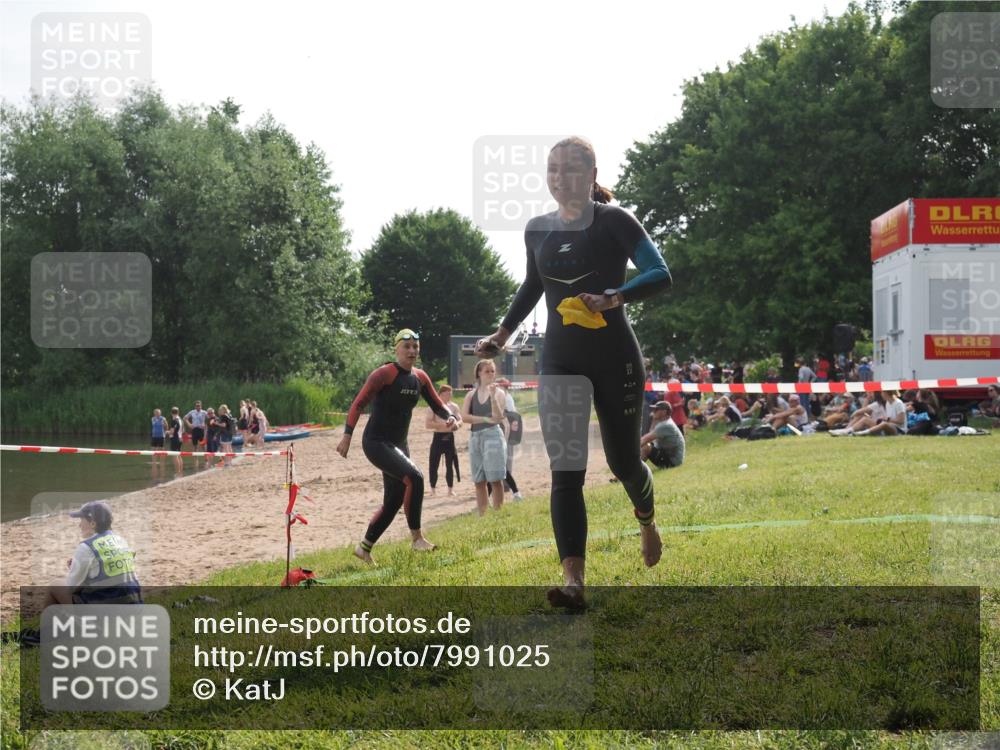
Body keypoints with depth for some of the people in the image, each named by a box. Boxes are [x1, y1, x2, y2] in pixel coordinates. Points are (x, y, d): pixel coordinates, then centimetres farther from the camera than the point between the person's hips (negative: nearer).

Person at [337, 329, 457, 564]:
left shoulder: (420, 377, 6)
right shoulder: (384, 374, -15)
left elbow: (437, 405, 13)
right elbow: (359, 404, -16)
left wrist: (451, 417, -8)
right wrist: (347, 435, -22)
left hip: (399, 445, 8)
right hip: (376, 443, -8)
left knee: (394, 501, 10)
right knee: (414, 477, -26)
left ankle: (364, 548, 26)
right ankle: (417, 538, -16)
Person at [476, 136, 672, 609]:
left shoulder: (614, 222, -7)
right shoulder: (537, 230, 6)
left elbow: (660, 275, -16)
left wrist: (611, 298, -30)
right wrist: (502, 335, 18)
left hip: (615, 359, -3)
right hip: (559, 362, 3)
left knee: (623, 461, 9)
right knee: (565, 472, -10)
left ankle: (646, 522, 44)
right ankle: (572, 580, -17)